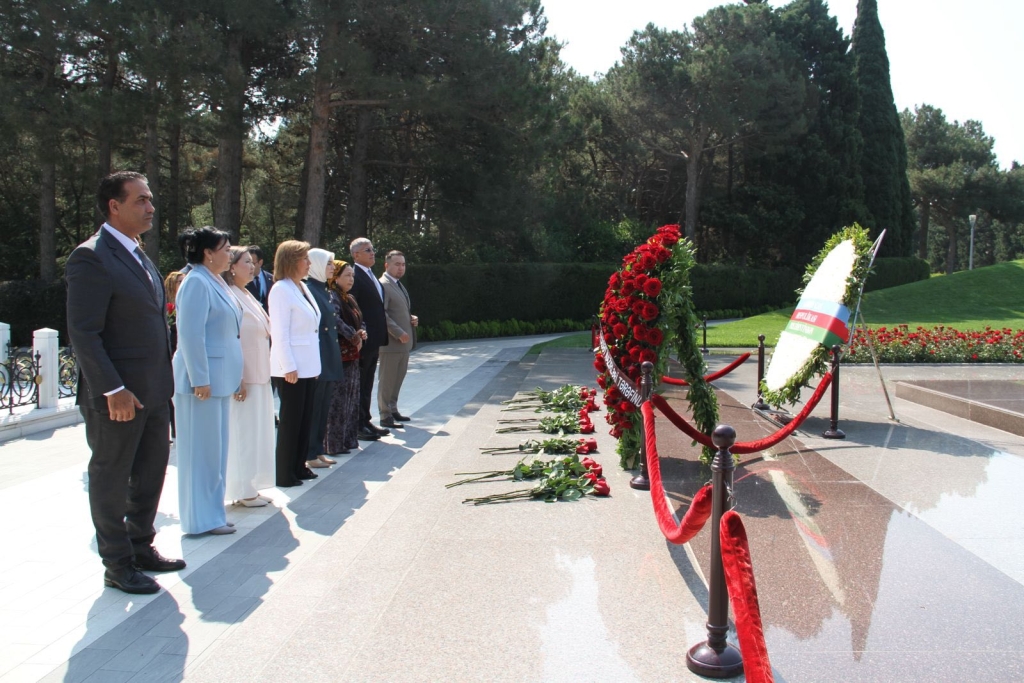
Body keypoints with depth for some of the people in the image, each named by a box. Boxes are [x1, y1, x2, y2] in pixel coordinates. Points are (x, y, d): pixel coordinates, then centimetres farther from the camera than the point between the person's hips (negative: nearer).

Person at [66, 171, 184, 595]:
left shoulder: (137, 255, 14)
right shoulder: (91, 257, -15)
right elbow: (84, 333, -19)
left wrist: (163, 380, 14)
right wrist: (113, 391, -22)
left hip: (153, 391, 9)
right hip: (119, 396, -9)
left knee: (150, 474, 17)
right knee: (111, 479, 7)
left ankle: (141, 547, 33)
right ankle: (117, 565, 19)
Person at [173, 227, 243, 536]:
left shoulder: (216, 282, 15)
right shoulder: (196, 283, -14)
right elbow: (191, 335, -20)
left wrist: (234, 376, 19)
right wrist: (200, 379, -21)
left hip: (220, 378, 10)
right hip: (203, 379, -10)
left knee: (216, 447, 14)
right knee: (202, 448, -2)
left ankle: (212, 512, 23)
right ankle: (202, 519, 8)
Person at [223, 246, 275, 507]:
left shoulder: (246, 296, 15)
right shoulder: (229, 297, -14)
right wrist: (238, 378, -22)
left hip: (258, 376, 9)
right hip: (242, 378, -9)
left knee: (256, 431, 12)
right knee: (242, 432, -2)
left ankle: (249, 487, 21)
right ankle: (242, 490, 6)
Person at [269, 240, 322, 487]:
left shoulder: (303, 288, 13)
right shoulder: (281, 290, -13)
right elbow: (280, 333, -17)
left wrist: (314, 365, 13)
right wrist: (289, 367, -19)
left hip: (308, 367, 8)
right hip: (291, 369, -8)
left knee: (305, 419, 12)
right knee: (290, 420, -1)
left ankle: (299, 467, 23)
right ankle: (285, 474, 8)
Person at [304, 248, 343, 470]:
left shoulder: (326, 291, 14)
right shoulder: (308, 290, -13)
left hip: (330, 358, 9)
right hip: (316, 359, -9)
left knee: (324, 407, 13)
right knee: (313, 407, -1)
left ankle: (318, 450, 21)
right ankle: (309, 454, 7)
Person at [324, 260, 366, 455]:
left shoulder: (350, 299, 17)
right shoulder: (332, 297, -12)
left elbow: (360, 321, 19)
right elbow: (335, 321, -27)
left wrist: (362, 331, -3)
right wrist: (354, 336, -18)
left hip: (352, 355, 10)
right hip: (339, 354, -10)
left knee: (352, 399, 13)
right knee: (338, 400, -6)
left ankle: (348, 440, 22)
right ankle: (333, 444, 0)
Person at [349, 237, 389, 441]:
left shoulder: (371, 276, 16)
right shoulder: (354, 276, -14)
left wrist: (380, 338, 16)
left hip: (374, 341, 9)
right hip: (362, 340, -9)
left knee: (367, 385, 16)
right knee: (359, 384, 1)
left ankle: (366, 421, 25)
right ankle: (358, 426, 8)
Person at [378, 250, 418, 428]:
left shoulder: (399, 285, 19)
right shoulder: (382, 285, -12)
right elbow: (382, 314, -19)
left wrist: (411, 318, 8)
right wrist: (399, 333, -22)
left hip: (403, 341, 9)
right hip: (391, 341, -9)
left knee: (398, 378, 14)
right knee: (387, 380, -2)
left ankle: (392, 410, 24)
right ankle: (385, 416, 4)